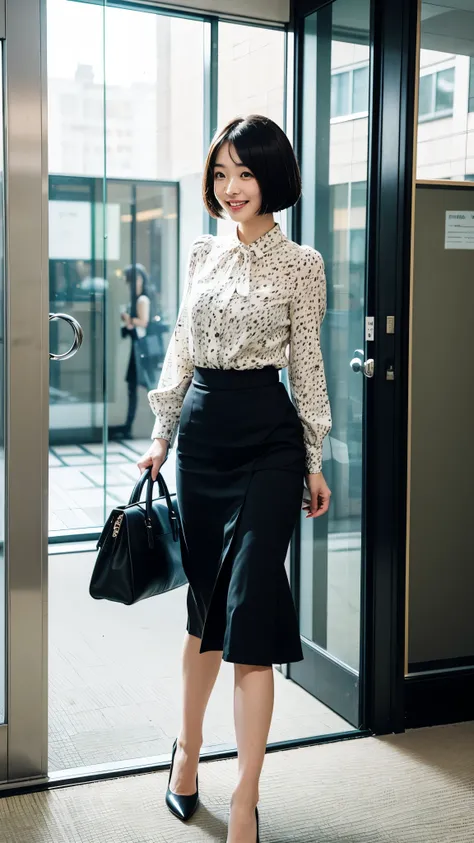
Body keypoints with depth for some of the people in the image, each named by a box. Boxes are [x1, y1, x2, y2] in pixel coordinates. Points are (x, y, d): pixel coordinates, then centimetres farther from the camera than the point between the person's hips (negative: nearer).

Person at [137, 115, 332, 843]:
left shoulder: (300, 264, -1)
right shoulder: (204, 253, 11)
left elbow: (306, 365, 0)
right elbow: (182, 348, 15)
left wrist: (314, 463, 0)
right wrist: (162, 435, 13)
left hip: (267, 434, -4)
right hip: (202, 429, 4)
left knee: (249, 612, -8)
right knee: (204, 599, 14)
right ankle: (188, 747, 33)